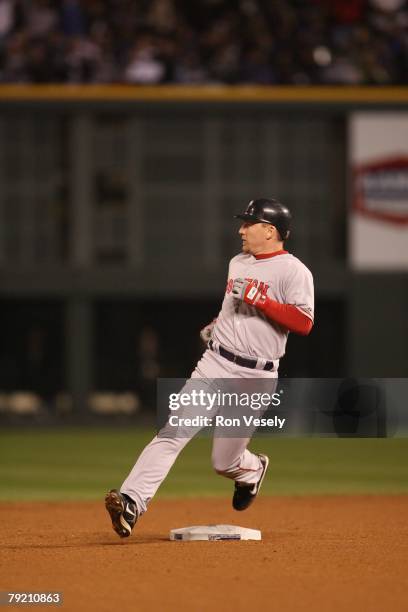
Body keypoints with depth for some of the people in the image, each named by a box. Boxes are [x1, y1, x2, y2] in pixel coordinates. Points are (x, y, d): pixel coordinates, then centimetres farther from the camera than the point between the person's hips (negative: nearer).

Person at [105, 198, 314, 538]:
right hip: (214, 364, 5)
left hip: (255, 377, -5)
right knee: (173, 433, -14)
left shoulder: (293, 271, -8)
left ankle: (252, 470, 40)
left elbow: (304, 323, -20)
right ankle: (132, 502, -24)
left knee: (224, 463, 4)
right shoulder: (237, 264, 16)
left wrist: (260, 300, -24)